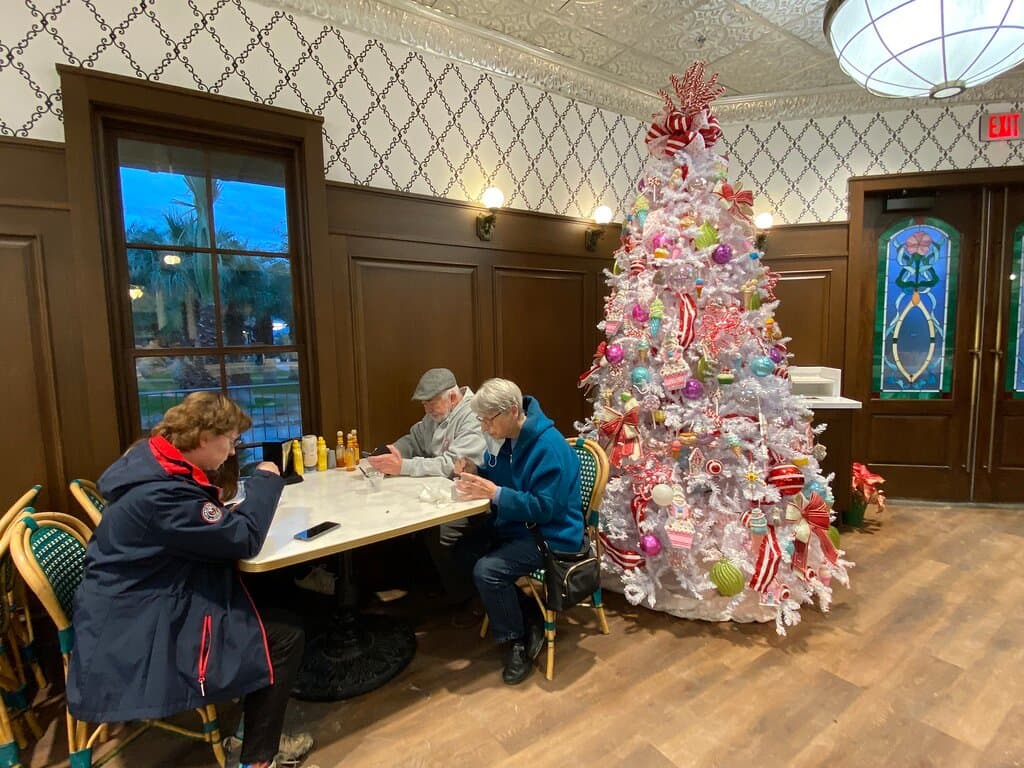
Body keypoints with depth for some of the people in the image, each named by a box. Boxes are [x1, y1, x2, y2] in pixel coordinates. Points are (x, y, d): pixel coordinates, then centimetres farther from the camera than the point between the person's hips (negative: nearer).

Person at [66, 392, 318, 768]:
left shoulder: (156, 465, 3)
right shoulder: (159, 491, -29)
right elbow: (243, 538, -25)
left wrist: (224, 510, -3)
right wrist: (266, 480, -13)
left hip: (145, 606, 10)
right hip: (136, 637, -10)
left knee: (268, 603, 13)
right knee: (285, 634, -8)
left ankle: (257, 735, 26)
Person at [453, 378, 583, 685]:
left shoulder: (549, 446, -25)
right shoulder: (506, 438, 1)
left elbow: (545, 508, -27)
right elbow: (496, 475, 13)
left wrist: (495, 493, -33)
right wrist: (474, 472, -9)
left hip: (551, 535, -9)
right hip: (516, 526, 9)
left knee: (487, 570, -25)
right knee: (463, 552, 0)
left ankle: (517, 642, 2)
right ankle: (527, 616, 11)